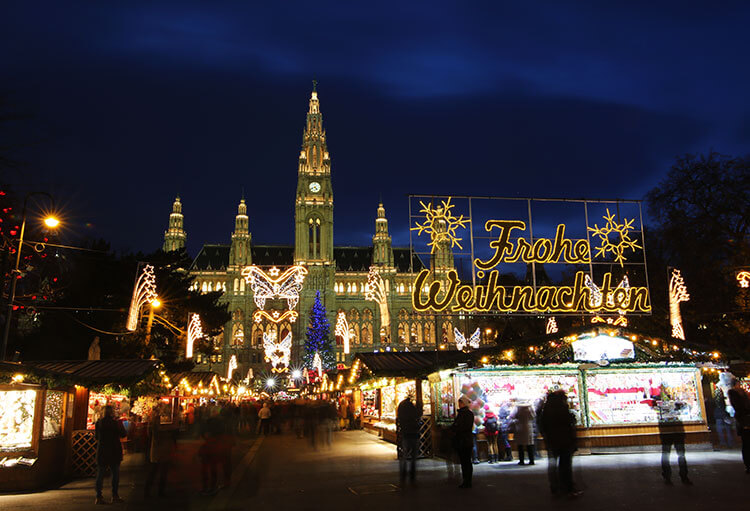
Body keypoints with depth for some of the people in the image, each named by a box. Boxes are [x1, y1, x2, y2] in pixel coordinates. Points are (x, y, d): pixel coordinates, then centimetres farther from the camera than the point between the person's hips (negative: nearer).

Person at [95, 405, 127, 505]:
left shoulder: (98, 422, 2)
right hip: (113, 452, -4)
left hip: (101, 451, 5)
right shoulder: (114, 422, -13)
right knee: (115, 473, 6)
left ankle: (99, 496, 8)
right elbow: (123, 434, -6)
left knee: (100, 474, 8)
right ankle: (115, 496, 7)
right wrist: (121, 425, 6)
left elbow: (96, 436, 13)